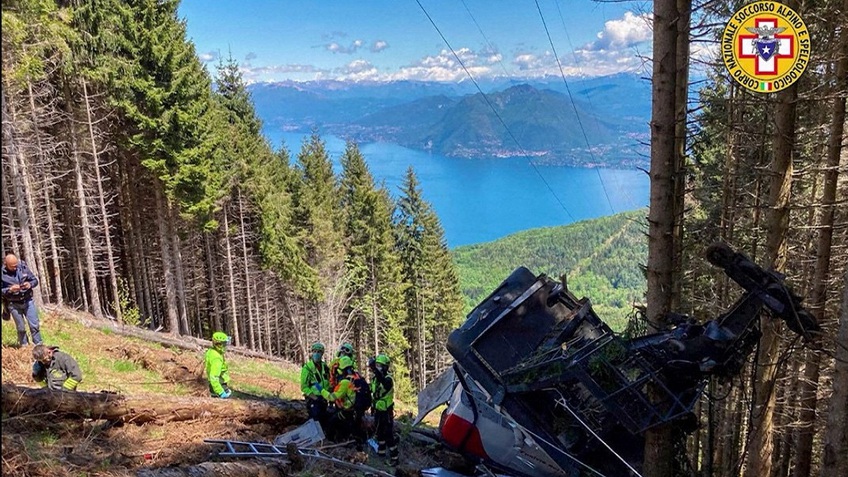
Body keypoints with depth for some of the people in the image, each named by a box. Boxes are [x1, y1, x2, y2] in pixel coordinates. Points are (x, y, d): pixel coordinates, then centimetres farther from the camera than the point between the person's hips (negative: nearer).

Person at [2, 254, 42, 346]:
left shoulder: (23, 267, -5)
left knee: (34, 325, 1)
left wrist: (30, 284, -17)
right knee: (21, 328, 9)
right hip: (14, 304, -1)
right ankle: (24, 346, 24)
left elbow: (35, 280, 4)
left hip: (28, 301, 1)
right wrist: (10, 289, -24)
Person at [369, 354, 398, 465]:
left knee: (388, 434, -6)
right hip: (378, 410, 8)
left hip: (386, 411, -8)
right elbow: (371, 390, 21)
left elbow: (385, 383, -45)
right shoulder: (376, 378, 4)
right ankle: (381, 451, 38)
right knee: (379, 432, 21)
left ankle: (394, 457, 0)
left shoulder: (388, 378, -20)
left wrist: (375, 370, -56)